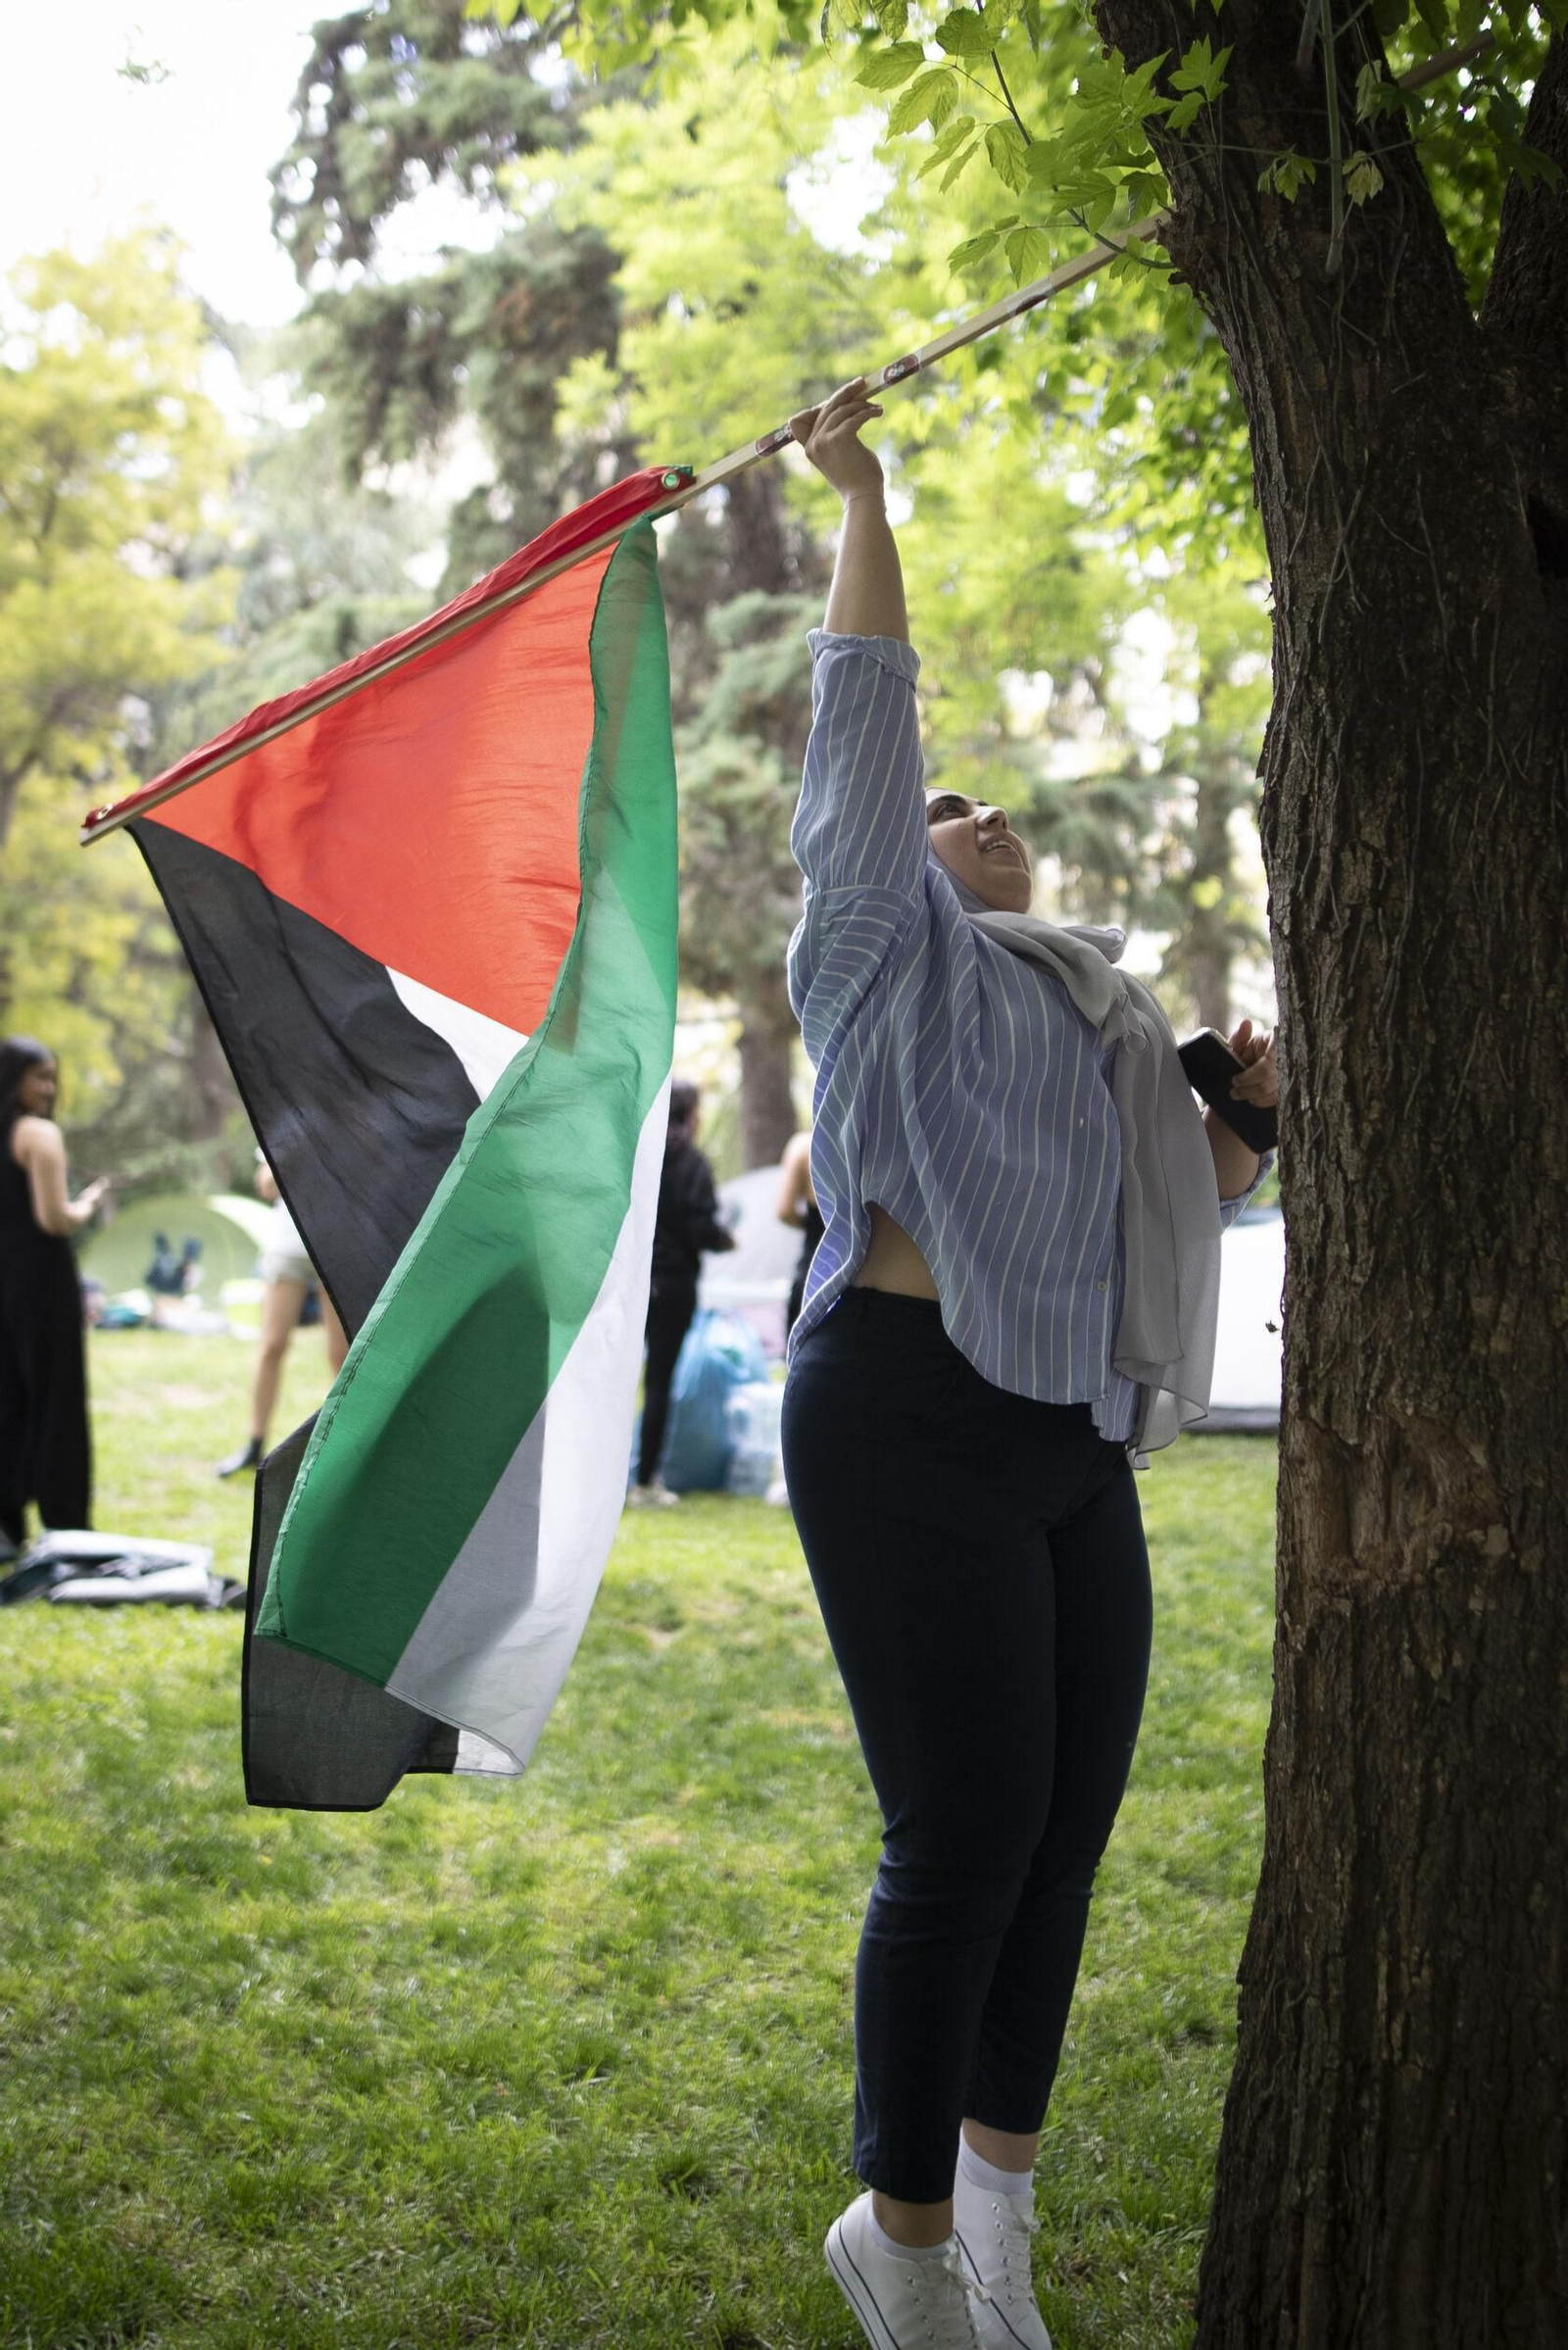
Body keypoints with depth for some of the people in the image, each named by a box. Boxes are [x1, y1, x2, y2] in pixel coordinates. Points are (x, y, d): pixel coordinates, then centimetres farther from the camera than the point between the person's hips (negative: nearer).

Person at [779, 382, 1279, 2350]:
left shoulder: (1091, 1019, 24)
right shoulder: (890, 951, 4)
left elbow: (1172, 1215, 28)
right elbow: (863, 715, -2)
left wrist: (1242, 1120, 10)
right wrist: (862, 494, 3)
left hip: (1072, 1445, 7)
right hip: (914, 1425, -7)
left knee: (1067, 1823, 8)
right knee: (967, 1837, -7)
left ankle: (992, 2187, 24)